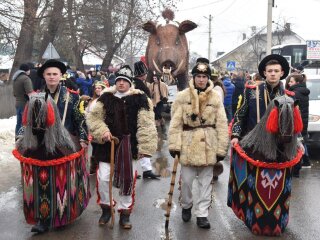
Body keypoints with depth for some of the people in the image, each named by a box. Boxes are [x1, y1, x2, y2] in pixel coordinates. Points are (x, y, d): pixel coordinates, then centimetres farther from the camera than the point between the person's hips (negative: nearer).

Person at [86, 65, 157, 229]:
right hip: (108, 145, 2)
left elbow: (146, 125, -9)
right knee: (103, 178, 2)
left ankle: (125, 212, 23)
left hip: (129, 146, -2)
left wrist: (145, 147, -14)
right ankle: (106, 208, 26)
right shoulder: (106, 97, 2)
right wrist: (102, 131, -15)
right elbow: (93, 117, 2)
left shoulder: (139, 98, -6)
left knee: (127, 180, 7)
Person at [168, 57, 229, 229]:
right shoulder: (183, 96, -2)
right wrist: (174, 144, -9)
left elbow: (222, 124, 0)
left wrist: (221, 148, -3)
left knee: (205, 181, 7)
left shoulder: (215, 97, 0)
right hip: (188, 143, -1)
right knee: (186, 180, 7)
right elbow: (175, 123, -3)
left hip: (208, 145, 1)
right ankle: (186, 206, 34)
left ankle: (202, 214, 18)